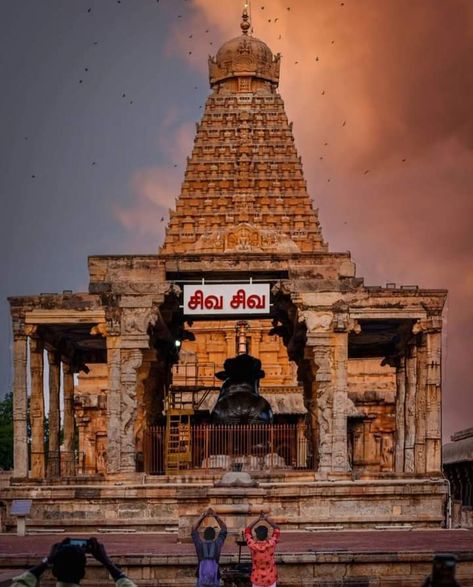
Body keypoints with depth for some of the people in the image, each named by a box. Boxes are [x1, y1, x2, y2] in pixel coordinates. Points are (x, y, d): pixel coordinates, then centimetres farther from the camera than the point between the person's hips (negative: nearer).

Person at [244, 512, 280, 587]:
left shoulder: (252, 546, -18)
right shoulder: (271, 544, -18)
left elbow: (247, 531, 0)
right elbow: (277, 529, -1)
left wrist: (258, 519, -1)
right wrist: (266, 519, -2)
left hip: (257, 579, 0)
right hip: (271, 578, 0)